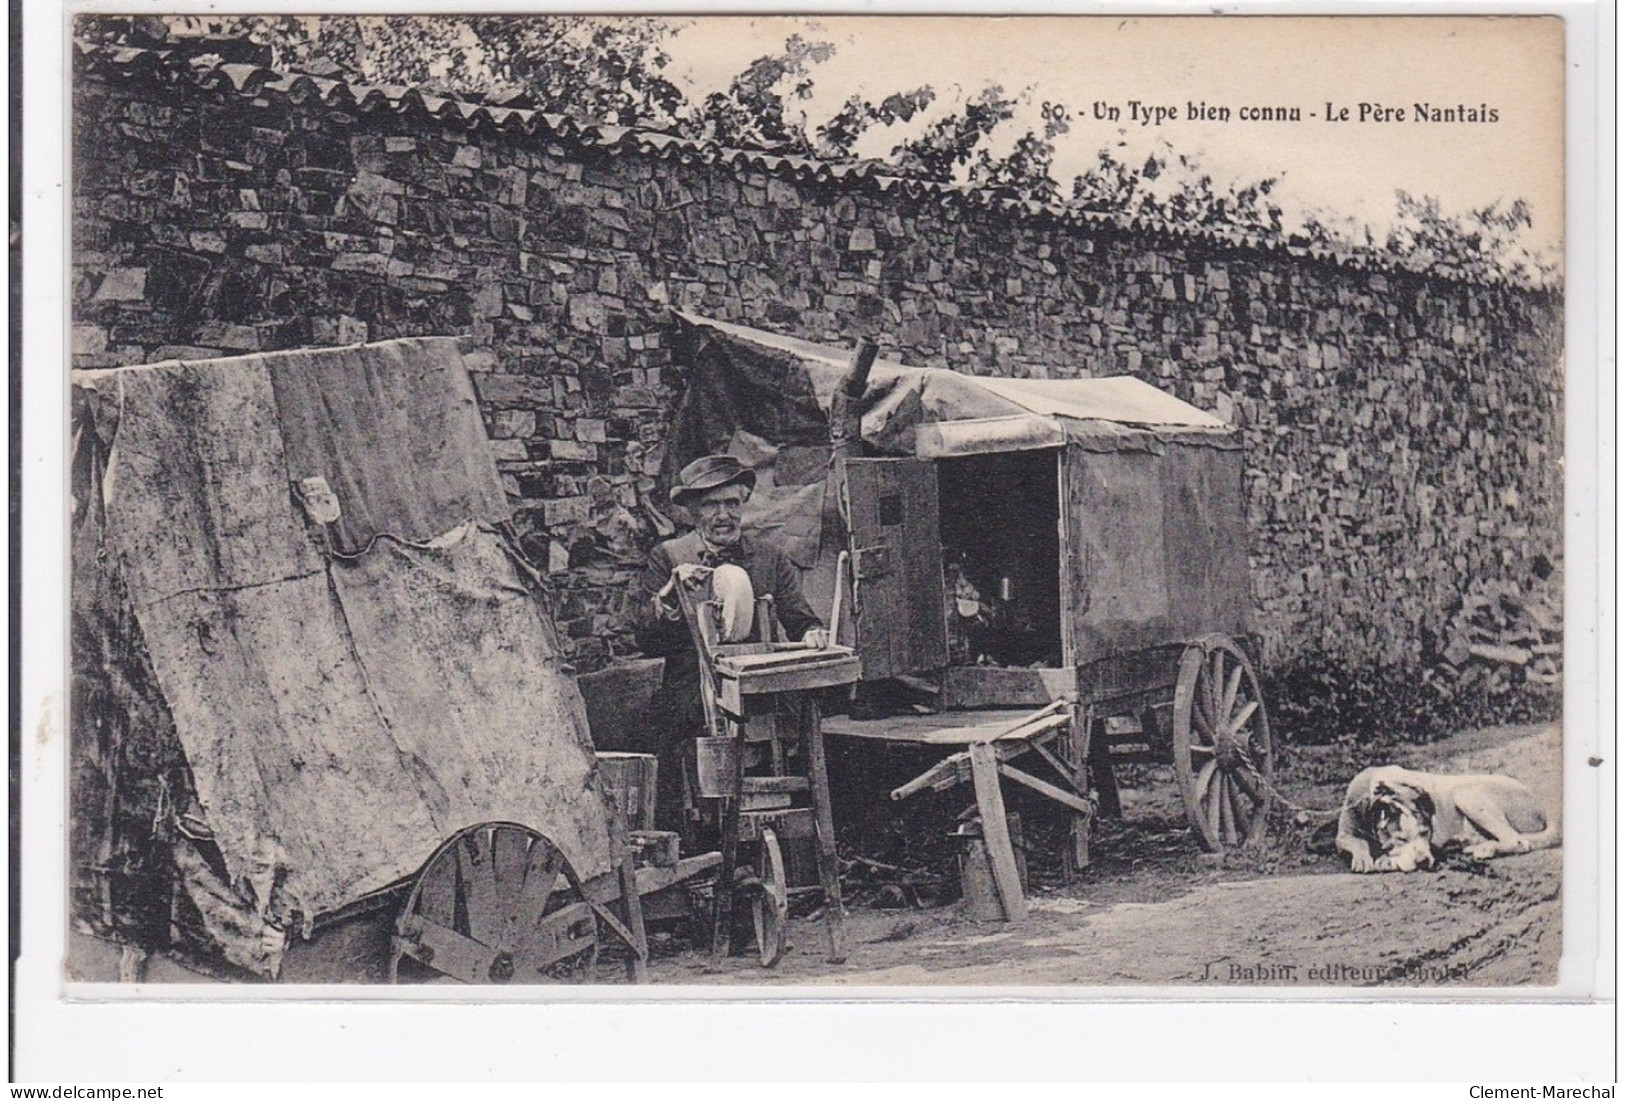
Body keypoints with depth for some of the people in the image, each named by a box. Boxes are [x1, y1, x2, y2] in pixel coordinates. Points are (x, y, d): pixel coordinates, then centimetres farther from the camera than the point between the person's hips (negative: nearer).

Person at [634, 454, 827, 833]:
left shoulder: (771, 559, 15)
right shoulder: (667, 559, 8)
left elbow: (800, 617, 9)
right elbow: (647, 643, 1)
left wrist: (813, 632, -13)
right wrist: (668, 599, -16)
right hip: (688, 713, -2)